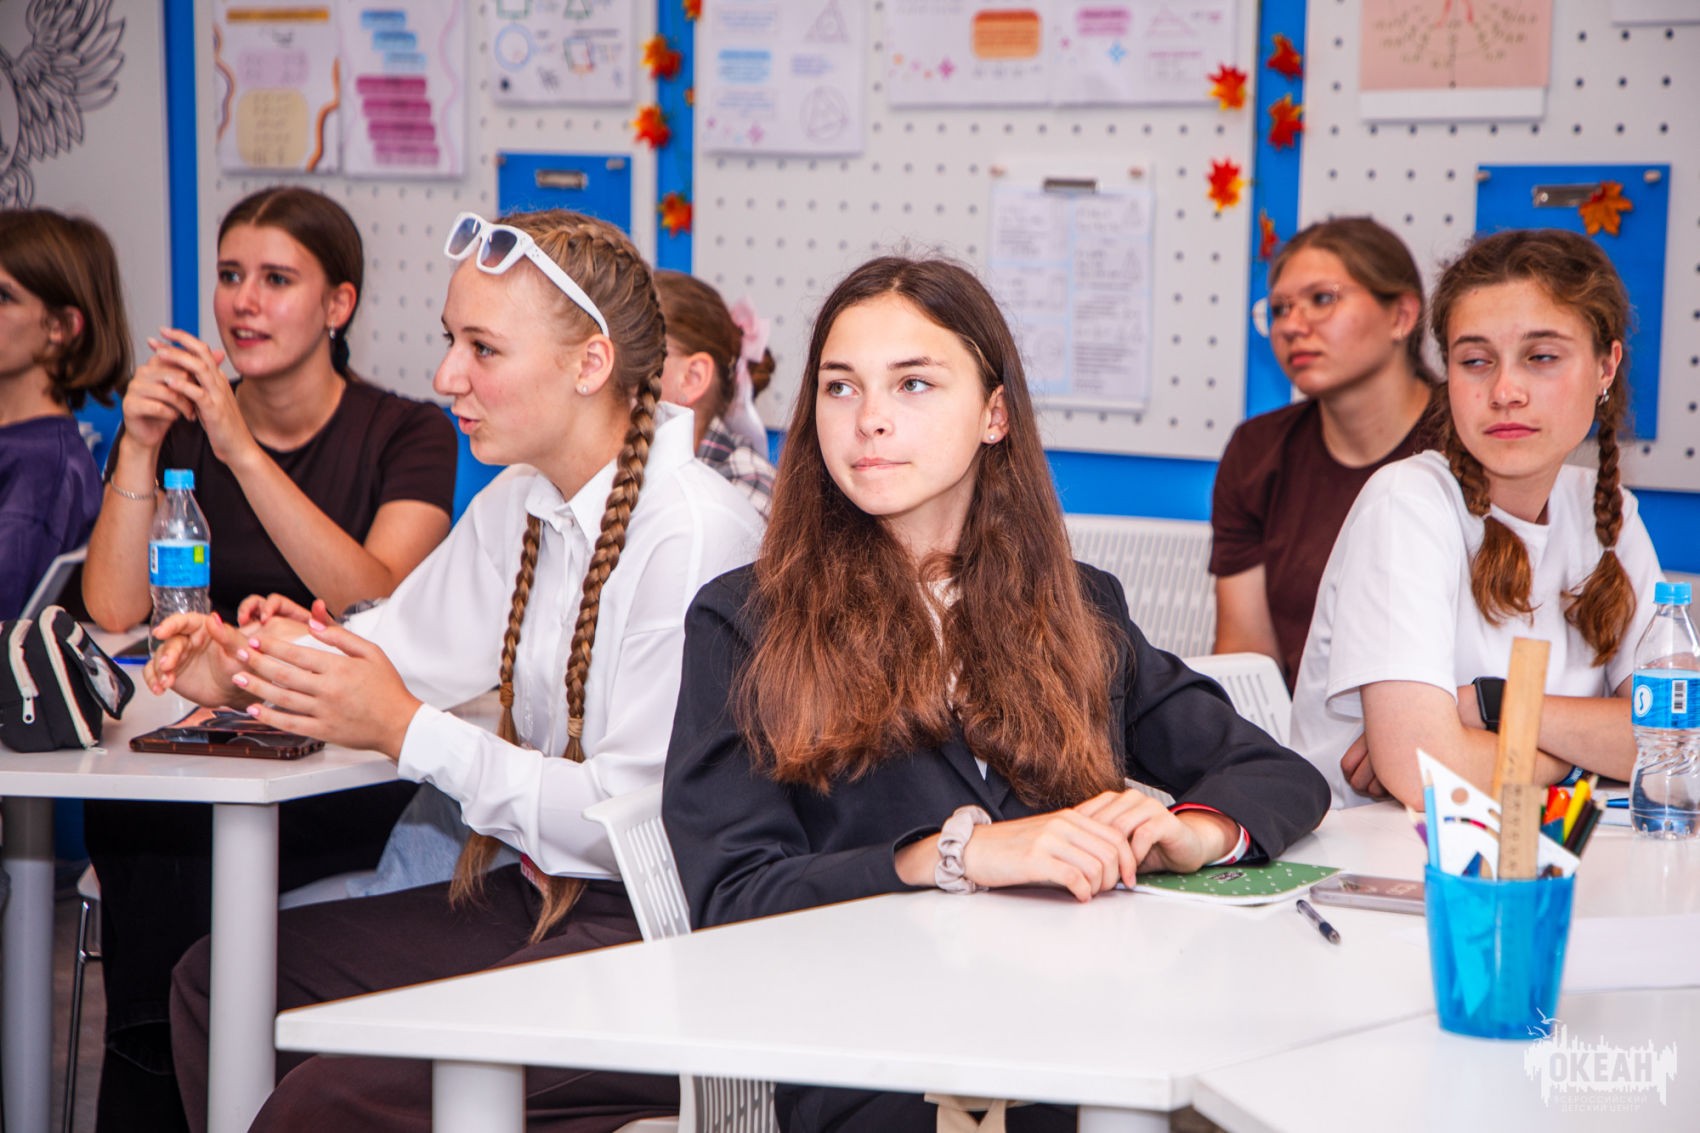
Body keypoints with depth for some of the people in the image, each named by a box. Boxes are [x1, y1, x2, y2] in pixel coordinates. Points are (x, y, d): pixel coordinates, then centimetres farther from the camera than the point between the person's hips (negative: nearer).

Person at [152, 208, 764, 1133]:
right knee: (220, 976, 9)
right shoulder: (516, 506, 9)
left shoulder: (695, 535, -20)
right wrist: (247, 670, 1)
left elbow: (642, 822, -22)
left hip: (658, 927, -9)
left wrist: (408, 732, -20)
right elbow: (404, 641, 21)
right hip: (545, 892, 9)